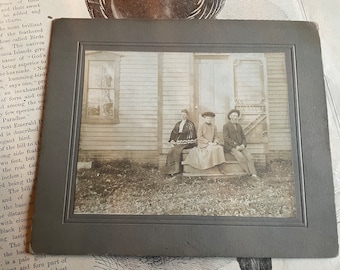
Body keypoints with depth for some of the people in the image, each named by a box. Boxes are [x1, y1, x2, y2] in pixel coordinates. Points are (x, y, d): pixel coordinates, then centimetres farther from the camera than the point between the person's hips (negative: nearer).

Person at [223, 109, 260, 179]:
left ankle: (253, 174, -27)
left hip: (240, 146, 5)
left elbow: (243, 137, 14)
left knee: (249, 156, -21)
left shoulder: (239, 126, 15)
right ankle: (250, 173, -22)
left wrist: (243, 145, -7)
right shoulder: (226, 126, -3)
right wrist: (236, 146, -19)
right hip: (230, 147, -5)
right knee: (241, 157, -30)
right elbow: (226, 138, -12)